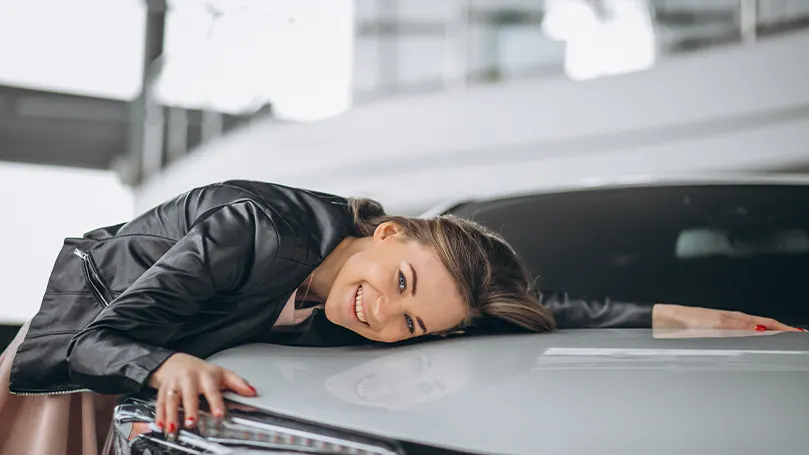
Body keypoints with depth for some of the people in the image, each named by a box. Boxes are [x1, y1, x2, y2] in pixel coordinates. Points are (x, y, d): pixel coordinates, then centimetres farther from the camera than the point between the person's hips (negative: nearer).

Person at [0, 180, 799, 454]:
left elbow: (529, 312, -17)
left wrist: (667, 316, -25)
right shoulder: (258, 228, -40)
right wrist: (166, 365, -60)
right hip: (84, 313, -4)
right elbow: (102, 336, -39)